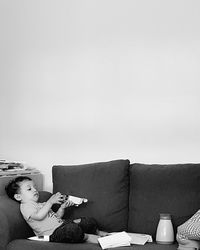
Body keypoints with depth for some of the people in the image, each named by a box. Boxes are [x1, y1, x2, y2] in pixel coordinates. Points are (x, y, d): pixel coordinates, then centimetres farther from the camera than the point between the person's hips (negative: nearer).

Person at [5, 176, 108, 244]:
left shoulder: (41, 205, 27)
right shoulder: (25, 206, -2)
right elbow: (39, 216, -21)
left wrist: (62, 207, 6)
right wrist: (50, 201, -19)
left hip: (62, 224, 10)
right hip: (53, 233, -10)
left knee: (89, 221, 0)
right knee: (73, 229, -38)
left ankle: (98, 232, 22)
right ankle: (88, 237, -18)